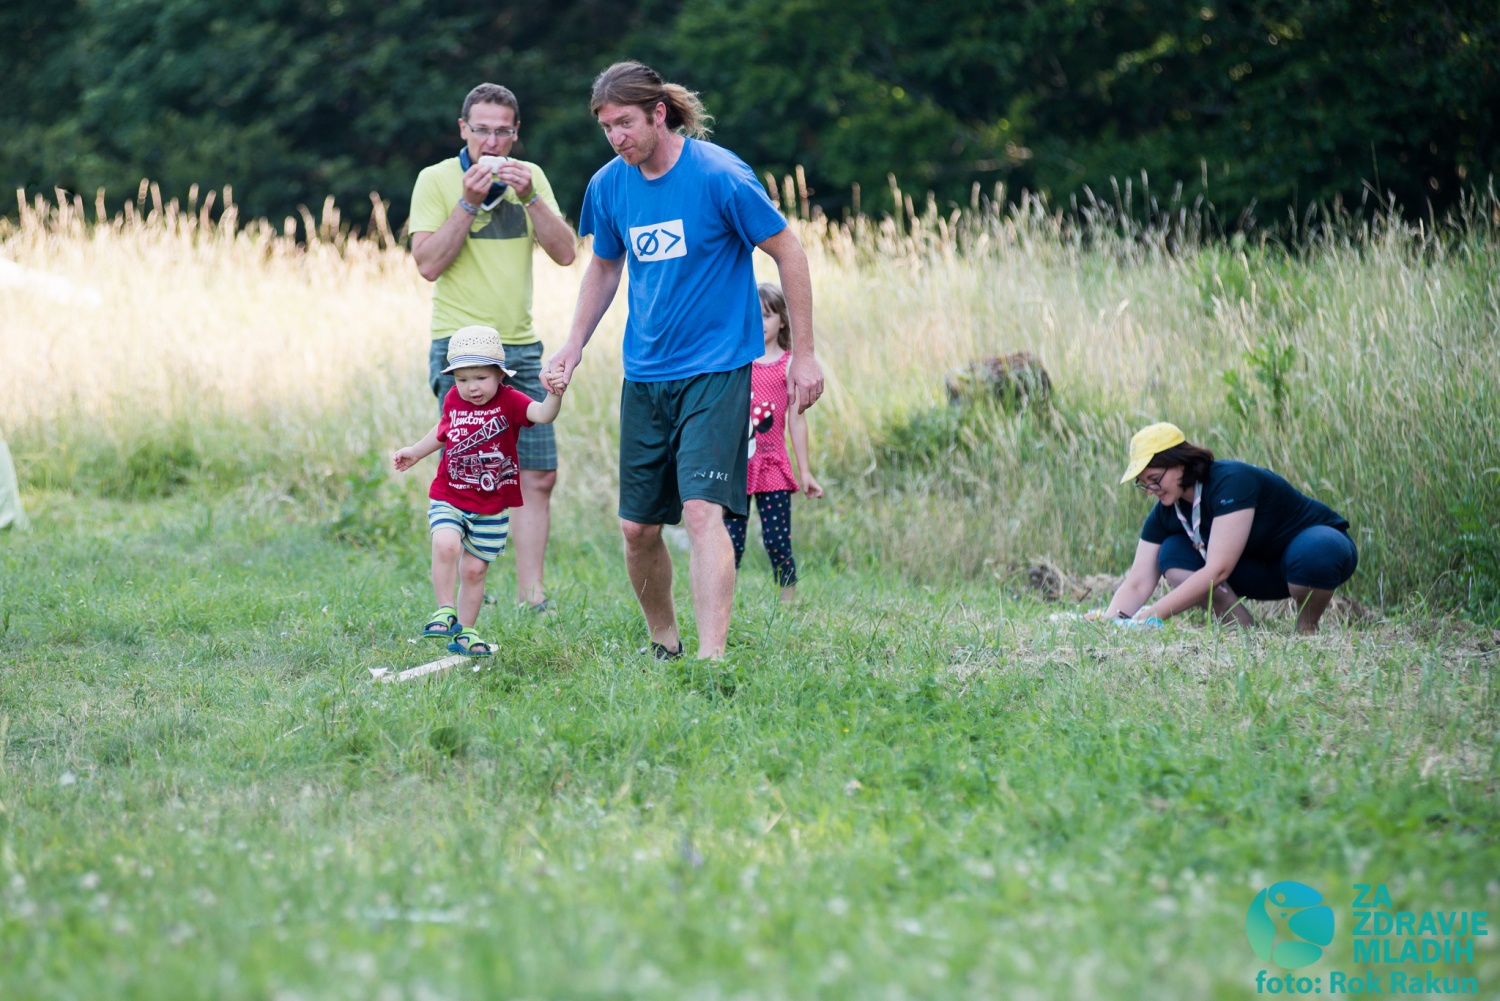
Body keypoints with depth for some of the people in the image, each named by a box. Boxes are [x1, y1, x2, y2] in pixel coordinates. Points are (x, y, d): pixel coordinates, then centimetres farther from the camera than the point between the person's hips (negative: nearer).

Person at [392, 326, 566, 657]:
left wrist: (554, 396, -52)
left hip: (491, 508, -1)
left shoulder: (509, 401, -12)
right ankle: (446, 612, -15)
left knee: (474, 569, 7)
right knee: (446, 545, -26)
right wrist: (415, 452, 27)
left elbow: (542, 415, -32)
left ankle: (465, 633, 22)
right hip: (449, 499, 1)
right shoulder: (453, 401, -1)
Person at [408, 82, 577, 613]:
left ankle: (531, 595, 6)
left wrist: (529, 197, -10)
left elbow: (565, 252, 2)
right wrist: (469, 202, -16)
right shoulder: (436, 180, -2)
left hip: (521, 347, 4)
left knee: (538, 475, 1)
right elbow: (428, 263, -11)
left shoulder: (530, 176, 10)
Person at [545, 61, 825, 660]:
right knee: (637, 527, 6)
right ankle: (663, 644, 27)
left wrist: (803, 356, -5)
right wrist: (575, 344, 15)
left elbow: (788, 253, -5)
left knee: (701, 509, -20)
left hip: (716, 369, -5)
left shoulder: (719, 175, -13)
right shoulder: (608, 185, 3)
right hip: (644, 375, 6)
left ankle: (712, 656, -24)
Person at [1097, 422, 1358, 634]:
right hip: (1262, 572, 7)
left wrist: (1151, 616, -39)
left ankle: (1306, 631, -15)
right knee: (1173, 554, -13)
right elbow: (1136, 585, -10)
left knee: (1316, 553, -43)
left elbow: (1217, 570, -37)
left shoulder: (1232, 483, -31)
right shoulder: (1165, 514, -8)